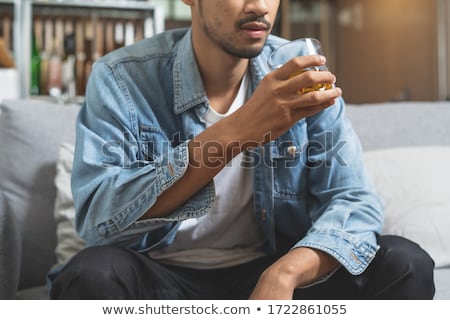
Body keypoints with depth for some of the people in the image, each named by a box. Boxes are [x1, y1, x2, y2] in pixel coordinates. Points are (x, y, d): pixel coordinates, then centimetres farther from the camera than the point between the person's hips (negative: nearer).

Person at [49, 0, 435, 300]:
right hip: (162, 279, -1)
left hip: (269, 271, 2)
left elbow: (354, 200, -11)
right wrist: (237, 131, -37)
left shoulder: (300, 77, -5)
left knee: (404, 264, -19)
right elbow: (97, 217, -26)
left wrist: (284, 272, -33)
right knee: (93, 274, -32)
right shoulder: (122, 78, -13)